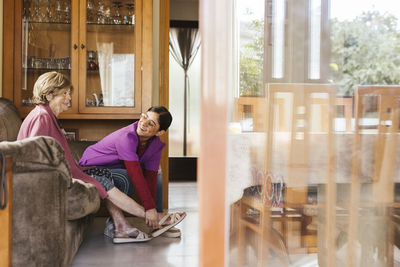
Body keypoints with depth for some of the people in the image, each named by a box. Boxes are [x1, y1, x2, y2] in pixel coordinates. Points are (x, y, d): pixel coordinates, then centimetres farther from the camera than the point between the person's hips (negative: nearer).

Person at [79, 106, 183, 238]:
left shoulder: (156, 145, -8)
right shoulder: (127, 137, -30)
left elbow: (150, 177, -12)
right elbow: (135, 174, -36)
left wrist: (153, 210, -20)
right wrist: (149, 207, -39)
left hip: (115, 169, 8)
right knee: (123, 177, -35)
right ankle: (113, 226, -19)